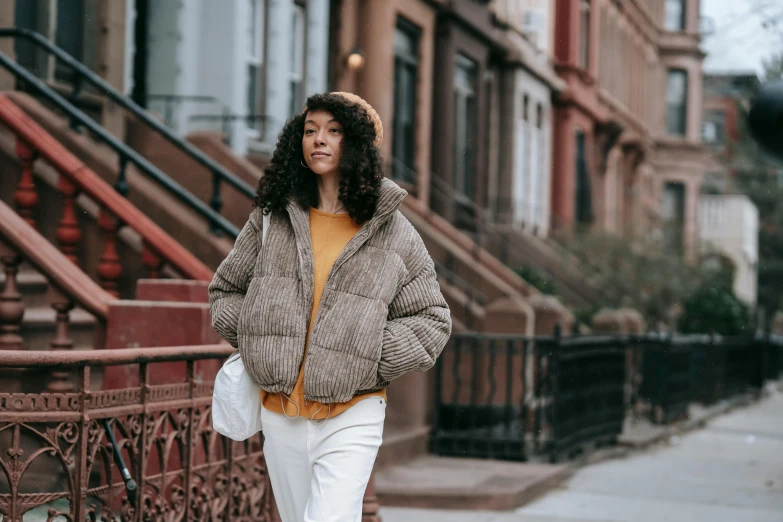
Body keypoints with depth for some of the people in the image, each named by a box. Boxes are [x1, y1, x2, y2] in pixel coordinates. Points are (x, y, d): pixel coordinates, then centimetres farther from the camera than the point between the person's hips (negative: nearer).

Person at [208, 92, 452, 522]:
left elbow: (432, 320, 4)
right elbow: (224, 289, 17)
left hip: (352, 417, -4)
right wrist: (254, 339, 1)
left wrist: (372, 357, -8)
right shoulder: (271, 219, 5)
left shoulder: (393, 233, -1)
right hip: (281, 416, 4)